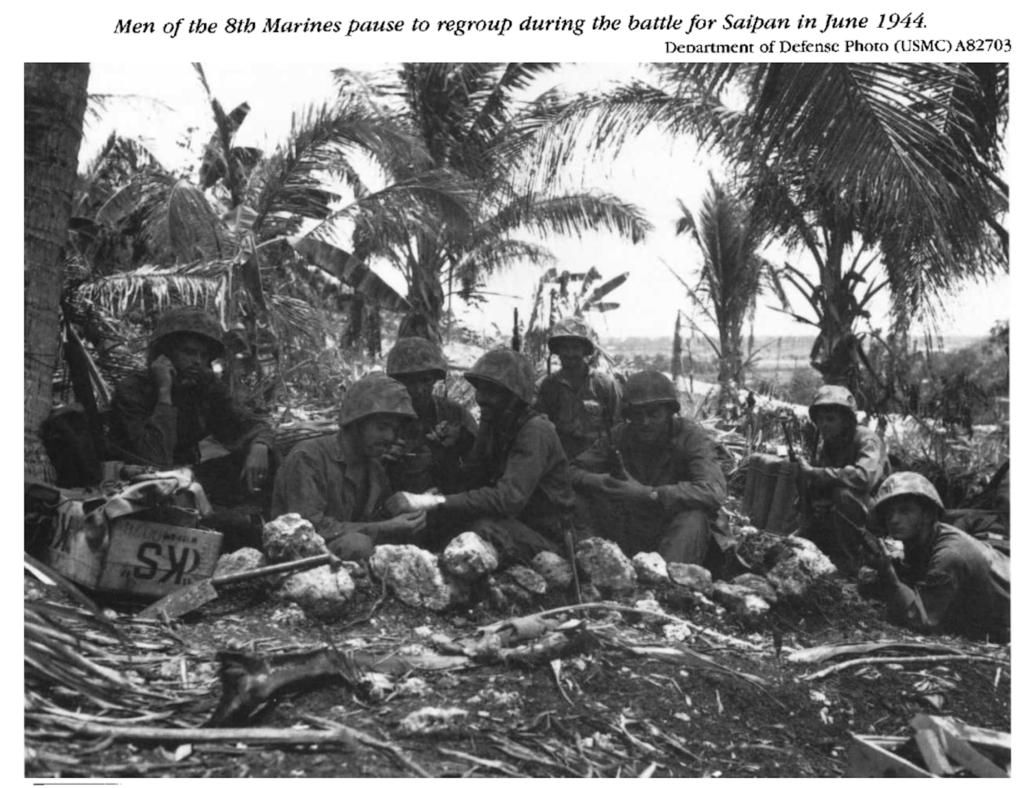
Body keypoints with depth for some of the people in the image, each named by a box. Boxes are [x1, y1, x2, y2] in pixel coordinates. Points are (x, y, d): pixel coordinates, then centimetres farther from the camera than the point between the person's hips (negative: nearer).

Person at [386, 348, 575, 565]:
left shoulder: (535, 431, -19)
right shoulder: (492, 425, 5)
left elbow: (510, 497, -32)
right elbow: (472, 482, 2)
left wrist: (434, 502, -37)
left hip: (543, 537, -7)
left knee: (484, 529, -33)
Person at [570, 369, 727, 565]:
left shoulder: (690, 436, -13)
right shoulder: (620, 436, -2)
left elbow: (713, 493, -29)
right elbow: (573, 471, -2)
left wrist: (649, 494, -31)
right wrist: (601, 482, -26)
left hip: (681, 539, -3)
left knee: (693, 518, -32)